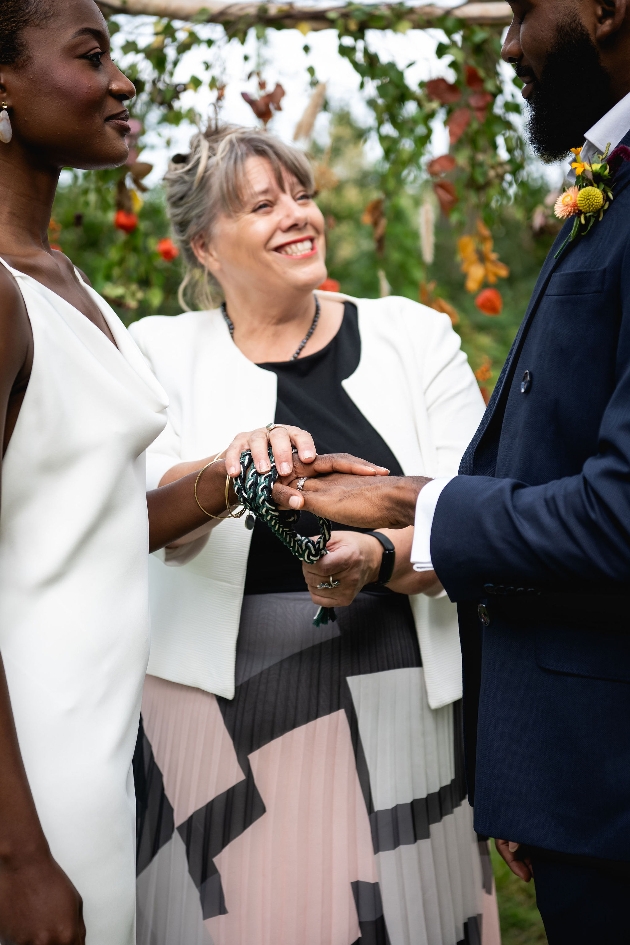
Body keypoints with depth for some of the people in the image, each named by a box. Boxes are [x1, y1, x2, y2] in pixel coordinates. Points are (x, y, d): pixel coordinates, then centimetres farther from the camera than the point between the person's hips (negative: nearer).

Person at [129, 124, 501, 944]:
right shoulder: (163, 350, 4)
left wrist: (380, 559, -21)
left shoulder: (414, 335, 5)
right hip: (222, 701, -1)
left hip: (400, 694, 1)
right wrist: (228, 468, -31)